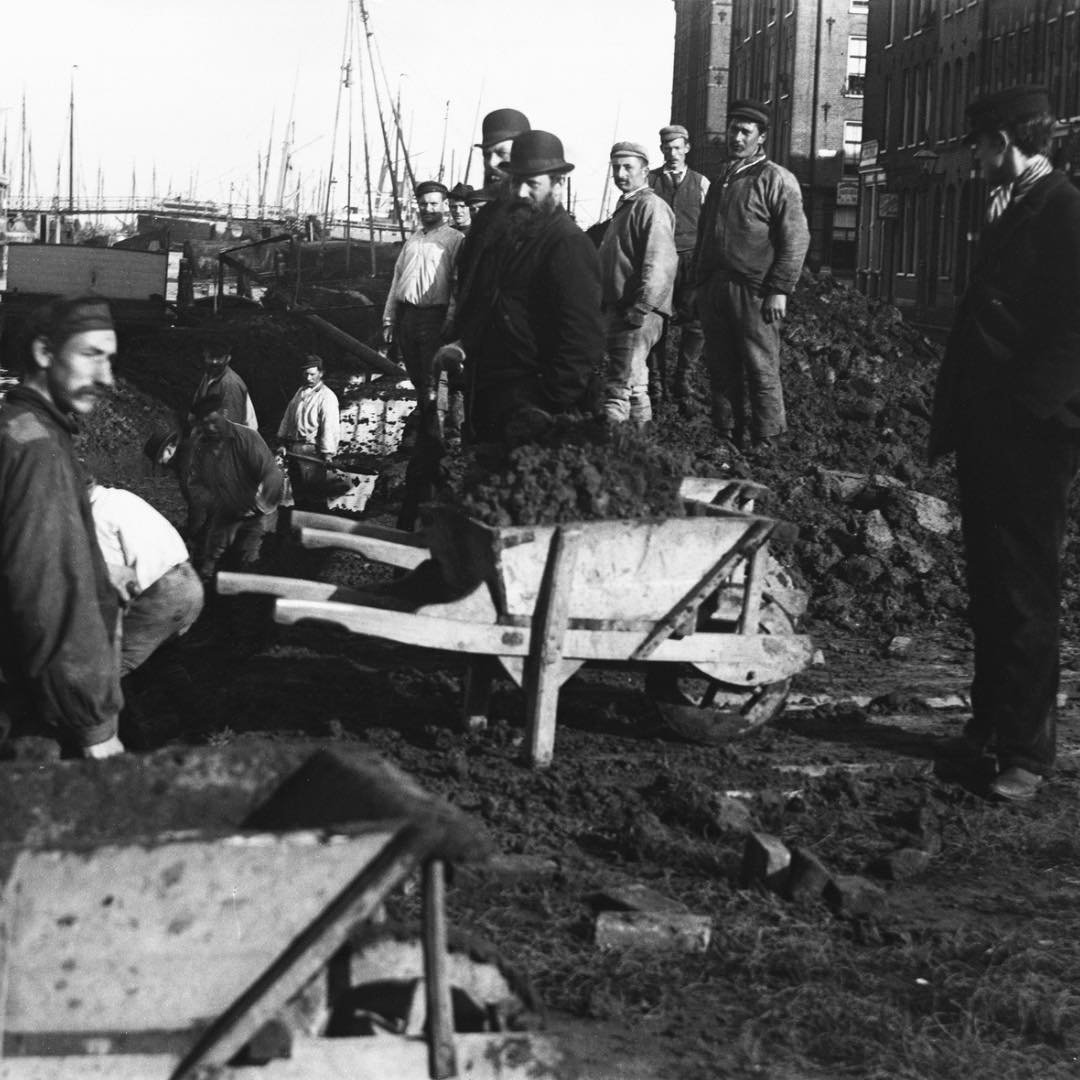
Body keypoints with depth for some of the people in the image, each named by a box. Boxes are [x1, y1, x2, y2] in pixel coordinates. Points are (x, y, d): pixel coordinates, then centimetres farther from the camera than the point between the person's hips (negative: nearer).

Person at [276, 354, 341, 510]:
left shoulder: (326, 396, -10)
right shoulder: (300, 393, 14)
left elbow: (329, 426, -15)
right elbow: (287, 418, 18)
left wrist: (327, 453, -18)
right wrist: (282, 442, 13)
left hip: (312, 451, -7)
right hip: (293, 449, 7)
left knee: (315, 494, -5)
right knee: (298, 494, 15)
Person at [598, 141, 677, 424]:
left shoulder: (651, 206, -13)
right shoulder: (625, 206, 19)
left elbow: (660, 263, -23)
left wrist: (641, 308, -25)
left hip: (638, 315, -11)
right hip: (618, 310, 11)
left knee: (619, 388, -13)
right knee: (635, 387, 17)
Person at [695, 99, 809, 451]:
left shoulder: (776, 179, -2)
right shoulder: (721, 180, 20)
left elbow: (796, 239, -8)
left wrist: (779, 290, -15)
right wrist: (700, 283, 16)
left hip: (753, 290, -7)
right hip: (713, 288, 7)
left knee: (761, 371, -4)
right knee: (721, 371, 8)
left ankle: (764, 445, -1)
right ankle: (726, 441, 15)